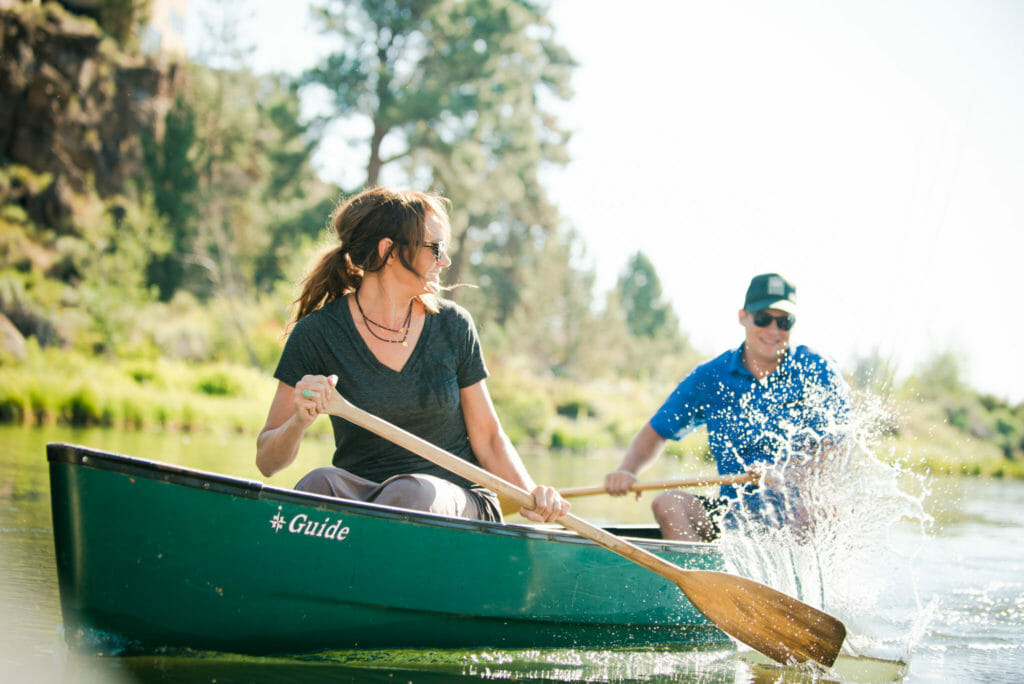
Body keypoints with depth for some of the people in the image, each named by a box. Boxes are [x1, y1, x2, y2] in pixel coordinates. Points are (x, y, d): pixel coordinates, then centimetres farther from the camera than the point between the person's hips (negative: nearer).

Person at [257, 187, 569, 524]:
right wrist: (300, 422, -25)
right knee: (320, 483, -35)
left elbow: (486, 436, 7)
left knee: (409, 492, -34)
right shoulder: (317, 334, -4)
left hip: (453, 499, 1)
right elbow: (268, 462, -3)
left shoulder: (452, 325, 1)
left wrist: (529, 494, -11)